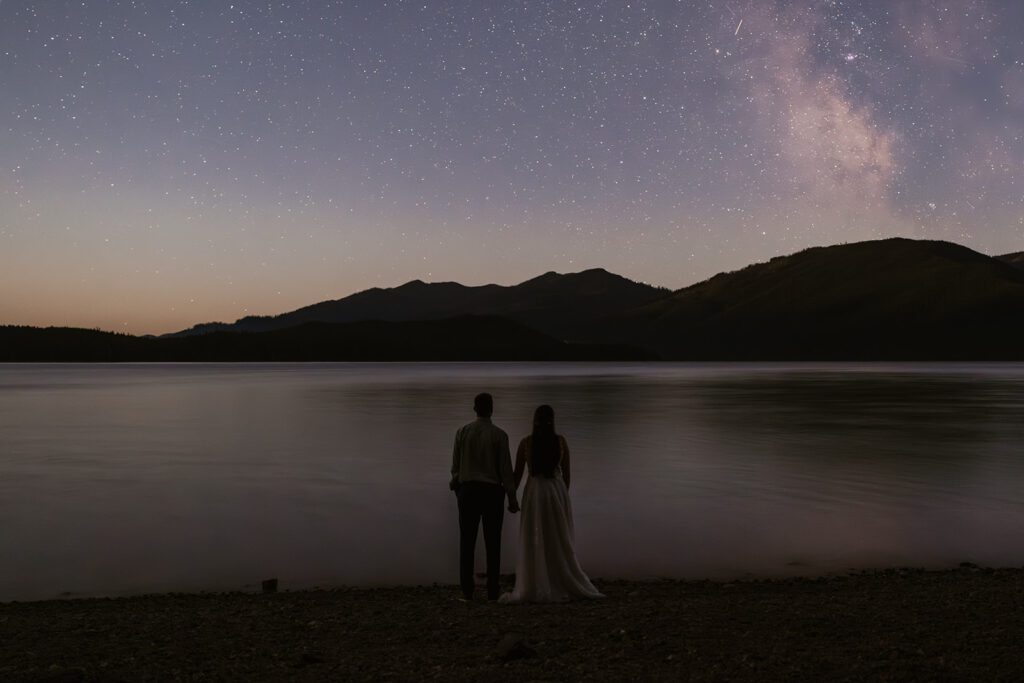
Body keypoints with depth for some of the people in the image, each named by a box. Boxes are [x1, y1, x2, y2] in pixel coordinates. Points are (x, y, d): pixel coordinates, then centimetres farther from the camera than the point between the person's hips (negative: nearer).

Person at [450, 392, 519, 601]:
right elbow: (505, 468, -5)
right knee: (493, 543, 3)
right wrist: (512, 498, 1)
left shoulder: (462, 432, 1)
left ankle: (467, 590, 3)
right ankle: (492, 590, 3)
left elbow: (455, 464, 7)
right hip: (492, 491, -1)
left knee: (467, 542, 3)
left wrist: (455, 483, 26)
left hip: (468, 489, 2)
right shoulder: (499, 435, -5)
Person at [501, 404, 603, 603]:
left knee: (534, 542, 5)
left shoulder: (526, 443, -4)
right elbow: (566, 472, 4)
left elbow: (517, 474, 0)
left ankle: (536, 589, 4)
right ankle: (564, 586, 15)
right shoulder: (560, 441, -2)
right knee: (560, 542, 11)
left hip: (534, 492, -1)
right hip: (557, 491, 1)